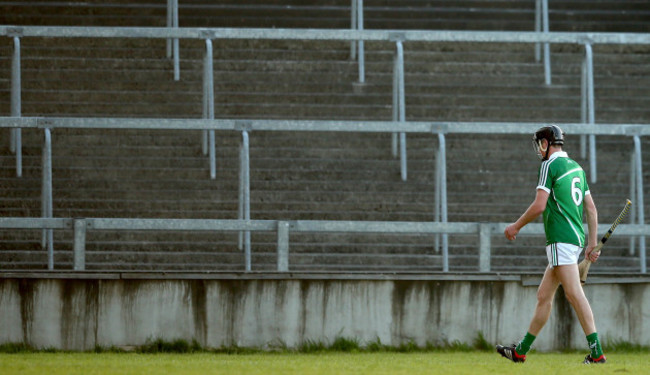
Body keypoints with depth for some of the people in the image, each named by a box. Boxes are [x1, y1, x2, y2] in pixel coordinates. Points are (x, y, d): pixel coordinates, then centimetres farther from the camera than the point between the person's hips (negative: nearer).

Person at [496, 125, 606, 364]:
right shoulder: (576, 167, 19)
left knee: (574, 294, -13)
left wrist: (516, 226, -1)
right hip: (576, 237, 9)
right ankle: (521, 351, 20)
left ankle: (596, 352, -19)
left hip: (561, 240, -9)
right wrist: (593, 243, 20)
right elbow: (591, 208, 18)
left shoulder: (550, 165, -7)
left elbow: (539, 205, -14)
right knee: (544, 296, 14)